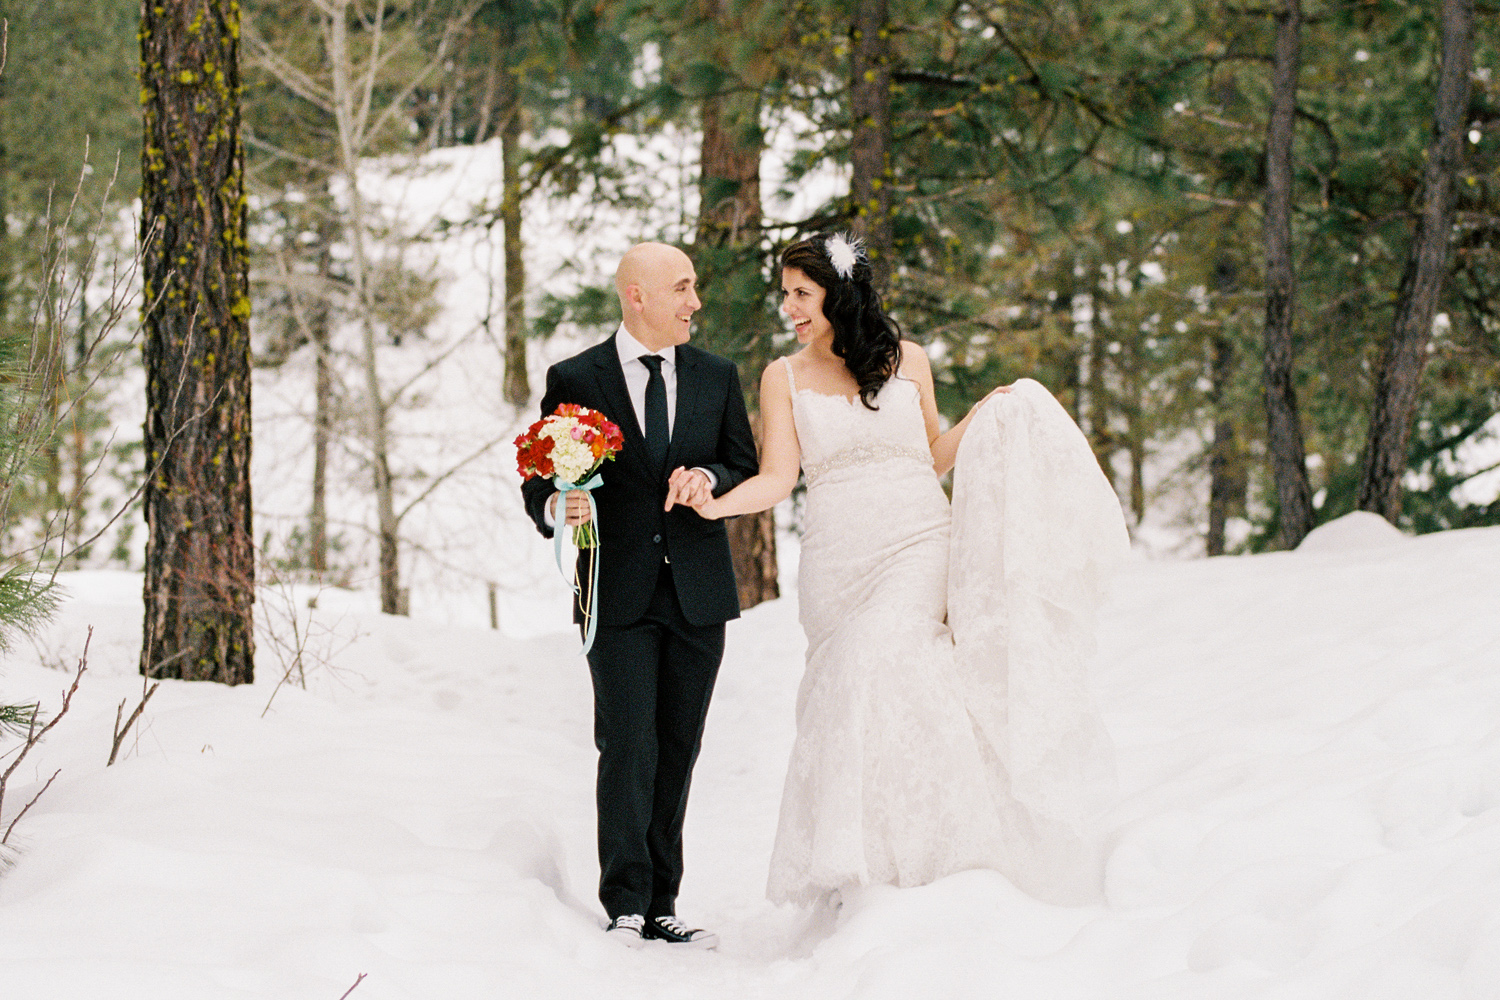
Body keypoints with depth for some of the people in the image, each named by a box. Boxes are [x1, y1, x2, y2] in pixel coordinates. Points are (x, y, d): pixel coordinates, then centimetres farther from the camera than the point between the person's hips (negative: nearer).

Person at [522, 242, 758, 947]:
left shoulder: (717, 378, 11)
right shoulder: (574, 380, 1)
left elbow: (748, 471, 9)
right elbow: (541, 486, 2)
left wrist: (710, 479, -13)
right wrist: (558, 507, -21)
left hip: (697, 593, 3)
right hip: (619, 596, -3)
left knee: (677, 751, 7)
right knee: (629, 749, -10)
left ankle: (661, 908, 13)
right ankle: (625, 909, -5)